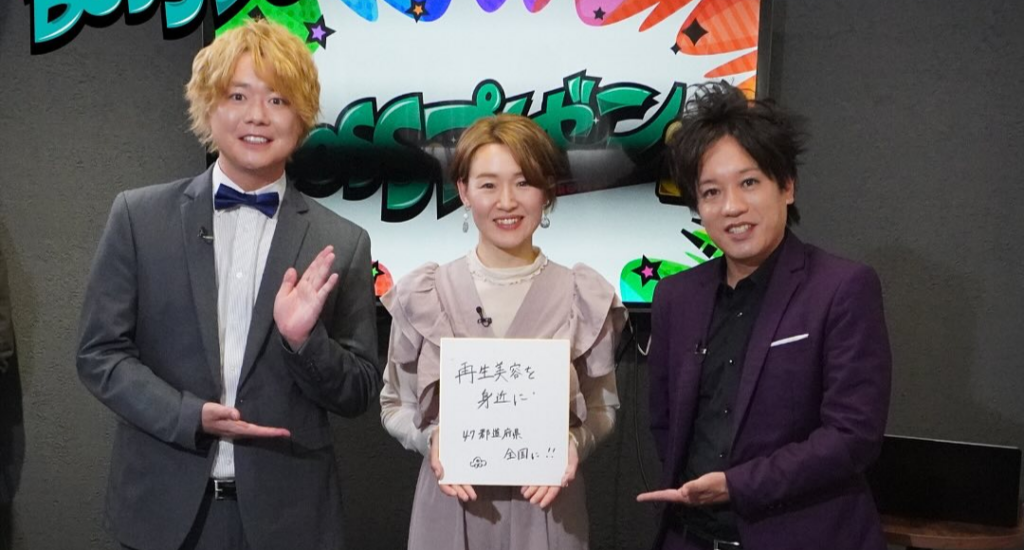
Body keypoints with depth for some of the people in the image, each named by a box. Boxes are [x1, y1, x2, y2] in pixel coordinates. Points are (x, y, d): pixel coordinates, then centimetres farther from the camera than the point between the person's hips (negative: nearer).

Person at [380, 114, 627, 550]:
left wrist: (573, 443, -16)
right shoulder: (423, 295, -4)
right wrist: (430, 438, -15)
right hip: (451, 503, 0)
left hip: (547, 503, 0)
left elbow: (602, 407, 3)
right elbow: (395, 404, 4)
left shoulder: (583, 297, -5)